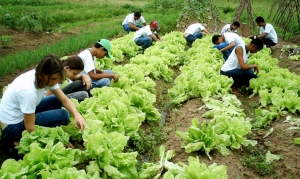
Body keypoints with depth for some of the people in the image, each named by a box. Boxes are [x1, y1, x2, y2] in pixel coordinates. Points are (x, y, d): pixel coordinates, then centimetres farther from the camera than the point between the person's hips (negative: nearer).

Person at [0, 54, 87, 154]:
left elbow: (64, 99, -5)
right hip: (13, 126, -8)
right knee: (63, 115, -14)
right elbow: (30, 128, -27)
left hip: (23, 114, 8)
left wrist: (76, 115, -24)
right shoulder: (29, 90, -33)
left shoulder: (46, 77, -11)